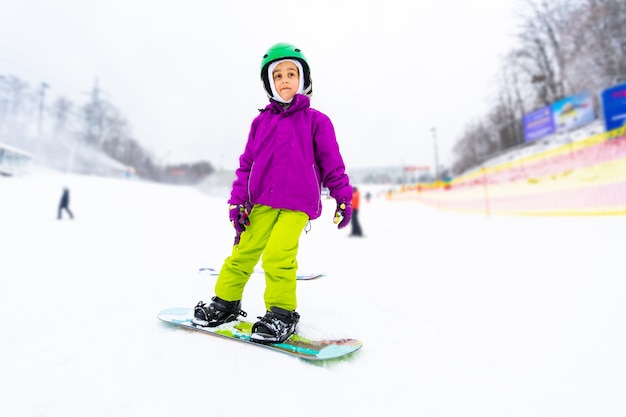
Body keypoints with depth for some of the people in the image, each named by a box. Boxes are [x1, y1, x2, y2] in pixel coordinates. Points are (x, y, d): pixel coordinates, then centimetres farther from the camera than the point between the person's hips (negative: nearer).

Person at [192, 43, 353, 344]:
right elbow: (246, 164, 12)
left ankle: (282, 313, 2)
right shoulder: (261, 121, 13)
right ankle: (225, 301, 24)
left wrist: (343, 198, 5)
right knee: (244, 251, 4)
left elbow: (332, 162, 6)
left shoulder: (316, 120, 5)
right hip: (262, 201, 4)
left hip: (298, 203, -3)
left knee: (277, 255, -16)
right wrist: (237, 201, 7)